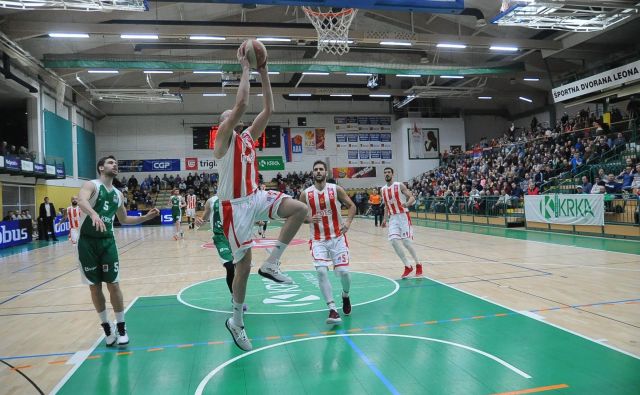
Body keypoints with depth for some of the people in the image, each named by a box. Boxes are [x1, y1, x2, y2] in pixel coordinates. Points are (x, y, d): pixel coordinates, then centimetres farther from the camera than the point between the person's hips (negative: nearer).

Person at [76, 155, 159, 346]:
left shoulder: (118, 194, 9)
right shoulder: (91, 185, -7)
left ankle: (121, 326, 12)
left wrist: (146, 217, 10)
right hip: (88, 241, -3)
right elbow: (81, 200, -31)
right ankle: (106, 327, 19)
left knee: (113, 284, 0)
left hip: (107, 241, 4)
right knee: (95, 286, 5)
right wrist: (93, 214, -51)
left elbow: (123, 219, 21)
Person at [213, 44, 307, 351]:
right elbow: (241, 104, -19)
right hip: (236, 206, -6)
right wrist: (245, 68, -11)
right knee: (244, 266, -2)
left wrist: (263, 73, 6)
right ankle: (236, 322, 19)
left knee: (300, 210, -13)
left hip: (257, 197, 7)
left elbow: (268, 109, 8)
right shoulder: (223, 136, -5)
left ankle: (271, 263, -4)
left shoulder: (248, 137, 14)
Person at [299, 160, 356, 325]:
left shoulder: (336, 189, -3)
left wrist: (348, 221, -14)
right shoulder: (305, 194, -2)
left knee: (344, 272, -3)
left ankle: (345, 296, 31)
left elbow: (352, 206, 3)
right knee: (321, 271, -18)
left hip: (337, 237, 0)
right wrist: (309, 219, -15)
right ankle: (333, 310, -13)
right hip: (318, 240, 0)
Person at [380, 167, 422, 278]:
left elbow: (412, 197, -10)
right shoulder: (382, 190, 10)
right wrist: (385, 219, 13)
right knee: (393, 241, -9)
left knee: (406, 242, -9)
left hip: (403, 216, -5)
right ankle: (408, 266, 4)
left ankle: (418, 264, 14)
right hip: (393, 218, 5)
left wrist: (407, 203, -32)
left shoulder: (400, 185, -6)